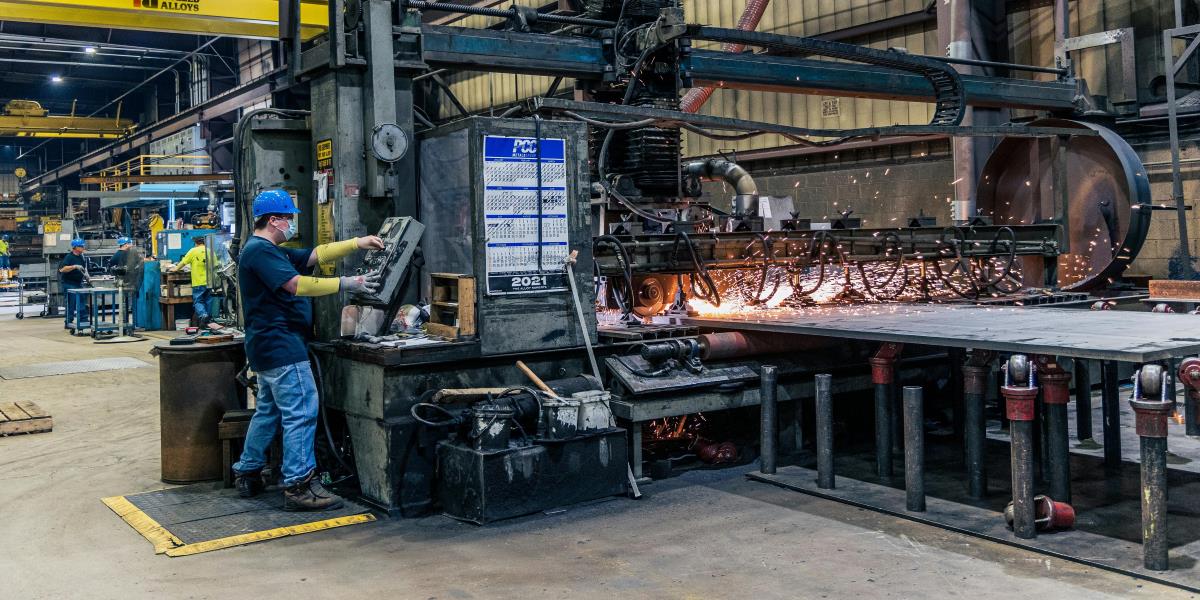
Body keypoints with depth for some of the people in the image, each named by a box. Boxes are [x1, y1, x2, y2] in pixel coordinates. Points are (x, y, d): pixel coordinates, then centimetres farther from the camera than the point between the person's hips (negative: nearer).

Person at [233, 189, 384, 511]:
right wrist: (346, 284, -23)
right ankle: (298, 486, -9)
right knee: (301, 413, -11)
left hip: (270, 347, 11)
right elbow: (296, 284, -23)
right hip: (281, 345, -11)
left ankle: (247, 475, 26)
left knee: (269, 411, 18)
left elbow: (316, 255, 17)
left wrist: (357, 243, 9)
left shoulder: (273, 251, 20)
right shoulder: (260, 250, -14)